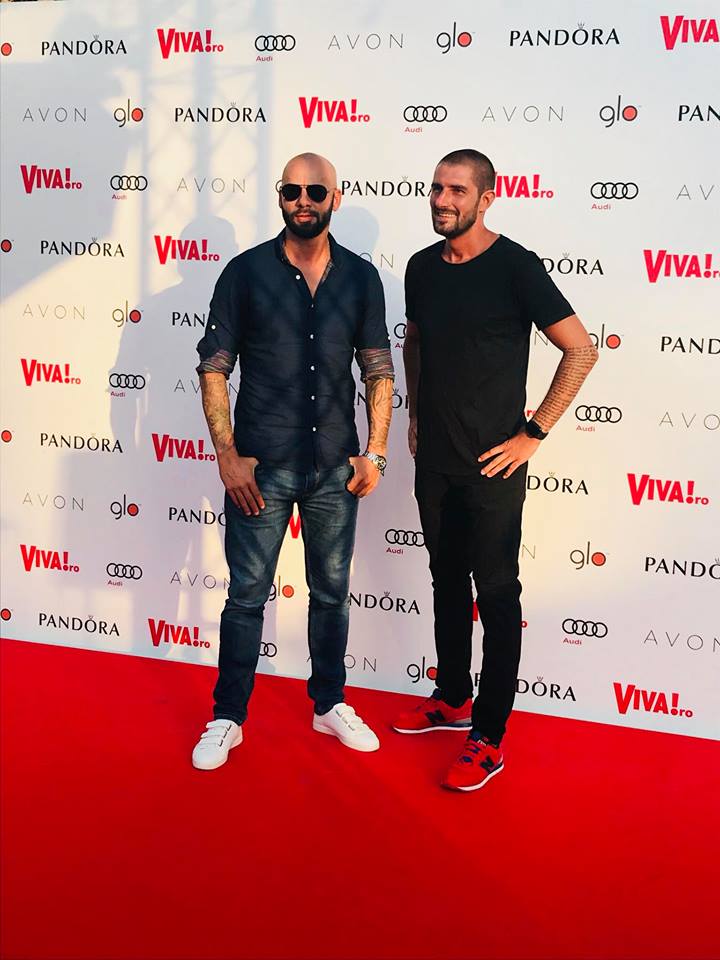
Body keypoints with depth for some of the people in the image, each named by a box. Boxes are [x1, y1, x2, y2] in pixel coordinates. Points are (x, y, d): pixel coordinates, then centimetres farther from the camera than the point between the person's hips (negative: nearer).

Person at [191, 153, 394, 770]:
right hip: (262, 466, -2)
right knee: (247, 596, 6)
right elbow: (214, 368, -3)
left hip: (336, 466, 2)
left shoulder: (361, 277, 3)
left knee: (332, 591, 14)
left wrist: (375, 452, 0)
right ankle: (228, 719, 21)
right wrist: (227, 454, -10)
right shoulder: (246, 272, -4)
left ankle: (331, 705, 32)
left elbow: (379, 371, 7)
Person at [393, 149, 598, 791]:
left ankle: (489, 736, 11)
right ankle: (453, 700, 34)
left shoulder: (515, 267, -12)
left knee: (496, 595, 2)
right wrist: (417, 413, 14)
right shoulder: (422, 267, 6)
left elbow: (581, 350, -11)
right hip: (434, 461, 6)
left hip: (491, 468, -6)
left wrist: (533, 435, -12)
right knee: (447, 582, 17)